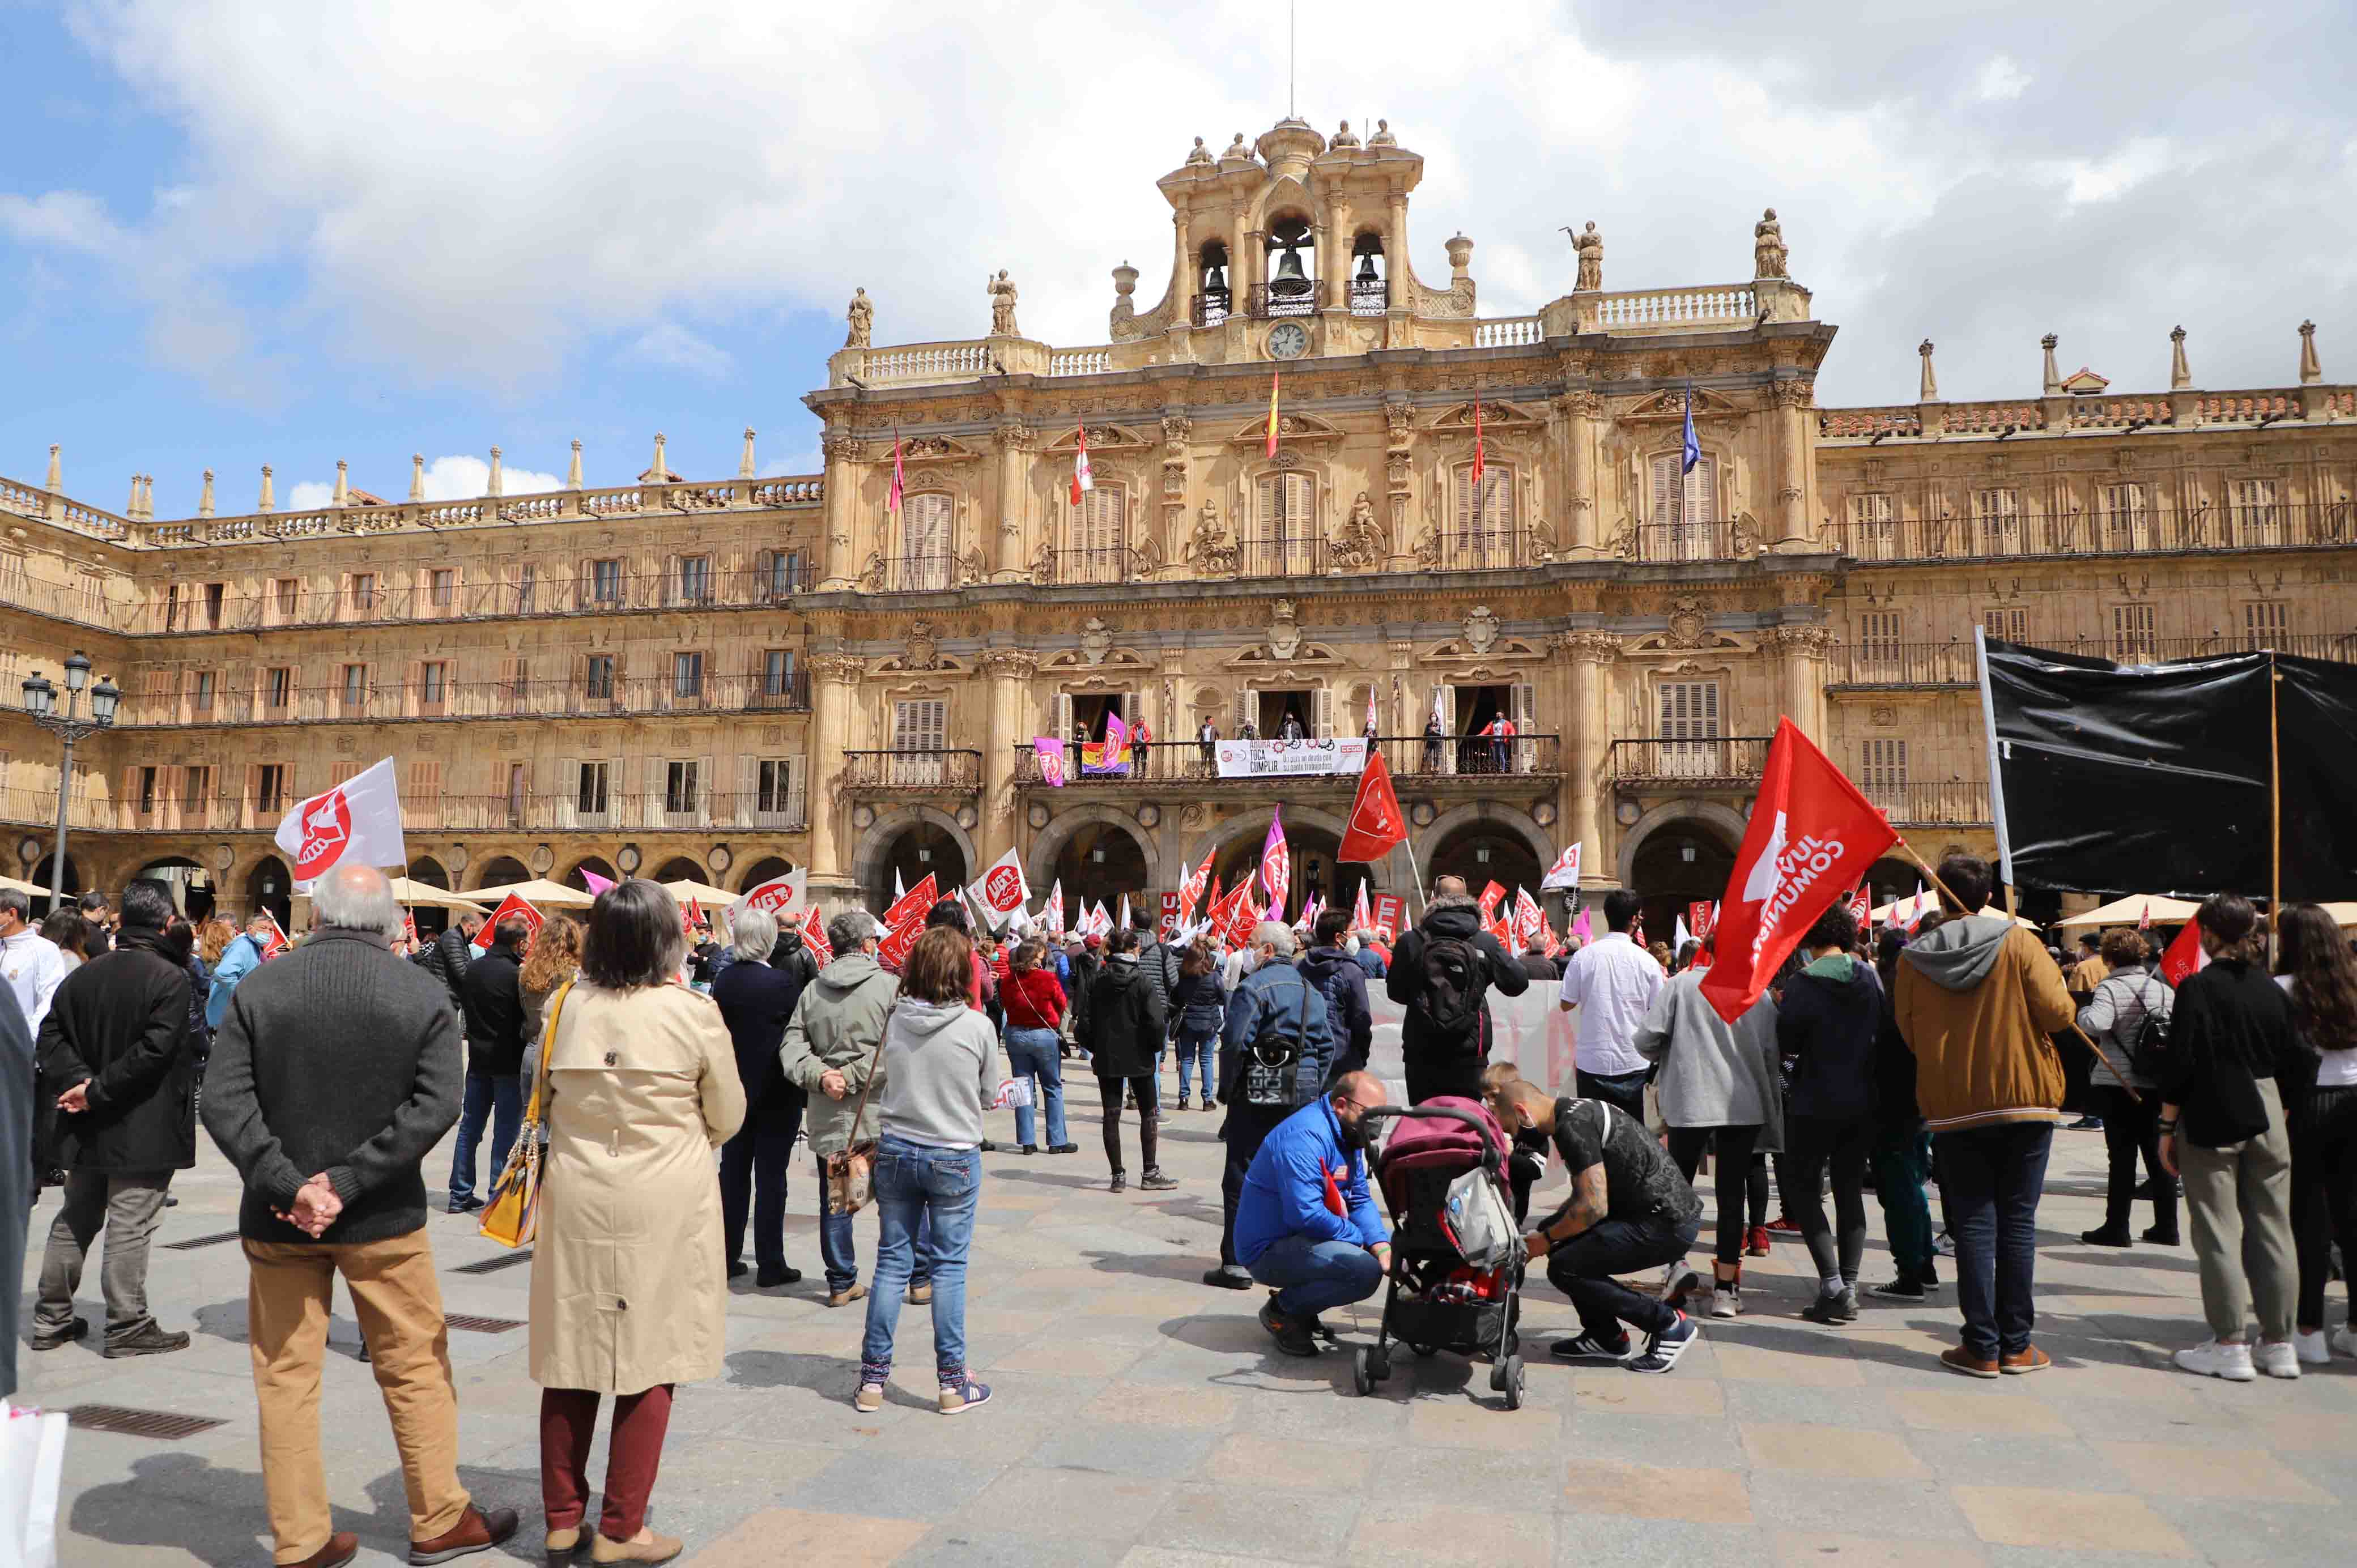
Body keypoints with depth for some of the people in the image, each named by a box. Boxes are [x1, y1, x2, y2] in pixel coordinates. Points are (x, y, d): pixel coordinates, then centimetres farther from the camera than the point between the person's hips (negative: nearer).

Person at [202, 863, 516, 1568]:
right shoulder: (424, 995, -7)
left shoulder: (258, 989, -3)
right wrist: (348, 1182, -13)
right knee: (414, 1368, 12)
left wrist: (290, 1186, -12)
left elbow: (223, 1101, -10)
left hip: (278, 1219, 1)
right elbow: (436, 1106, -15)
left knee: (285, 1376, 12)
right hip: (383, 1219, -1)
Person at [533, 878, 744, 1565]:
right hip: (663, 1206, -4)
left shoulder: (566, 1005, -4)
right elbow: (727, 1117, -1)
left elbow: (545, 1098, 9)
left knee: (572, 1357, 14)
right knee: (650, 1363, 8)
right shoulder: (694, 1012, -12)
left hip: (576, 1198, 4)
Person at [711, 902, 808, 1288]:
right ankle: (770, 1266, 7)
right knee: (770, 1177, 1)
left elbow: (720, 1031, 6)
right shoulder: (783, 981, -17)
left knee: (733, 1173, 13)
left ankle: (726, 1258, 21)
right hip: (776, 1093, -5)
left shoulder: (724, 980, -2)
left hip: (734, 1091, 5)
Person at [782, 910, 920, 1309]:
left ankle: (841, 1283, 20)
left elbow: (792, 1045, -2)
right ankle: (922, 1279, 17)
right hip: (881, 1112, -3)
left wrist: (819, 1075, -12)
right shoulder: (889, 985, -9)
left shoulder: (812, 991, 5)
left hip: (828, 1113, 3)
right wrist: (852, 1076, -14)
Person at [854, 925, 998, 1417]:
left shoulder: (895, 1020, -6)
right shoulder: (977, 1026, -13)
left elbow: (889, 1082, 8)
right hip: (954, 1157, -3)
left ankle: (873, 1378, 18)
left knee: (892, 1261, 11)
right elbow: (988, 1095, 0)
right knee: (949, 1266, 5)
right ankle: (953, 1383, 13)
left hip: (895, 1150, 3)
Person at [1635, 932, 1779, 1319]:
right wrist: (1769, 1104, 18)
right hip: (1745, 1104, 1)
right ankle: (1726, 1287, 8)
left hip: (1690, 1102, -1)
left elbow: (1645, 1040, -9)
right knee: (1732, 1193, 7)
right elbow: (1771, 1054, 2)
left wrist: (1665, 1056, 14)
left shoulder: (1681, 986, -4)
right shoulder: (1760, 996, 0)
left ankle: (1677, 1261, 6)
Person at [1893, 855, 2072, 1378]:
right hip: (2024, 1099, 0)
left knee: (1973, 1223, 5)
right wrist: (2056, 981, 11)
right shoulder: (2018, 942, -6)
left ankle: (1982, 1348, 6)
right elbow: (2057, 1012, -9)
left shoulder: (1913, 958, -1)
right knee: (2017, 1221, 7)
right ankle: (2016, 1345, 11)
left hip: (1951, 1105, 1)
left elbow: (1910, 1034, 4)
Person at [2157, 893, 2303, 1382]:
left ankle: (2230, 1346, 3)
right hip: (2267, 1117, 6)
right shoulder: (2272, 989, 5)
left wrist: (2168, 1126, -6)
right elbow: (2296, 1062, 9)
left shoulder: (2197, 988, -11)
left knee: (2219, 1232, 0)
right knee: (2272, 1229, 11)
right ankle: (2278, 1344, 18)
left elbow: (2180, 1065, -13)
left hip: (2211, 1121, -5)